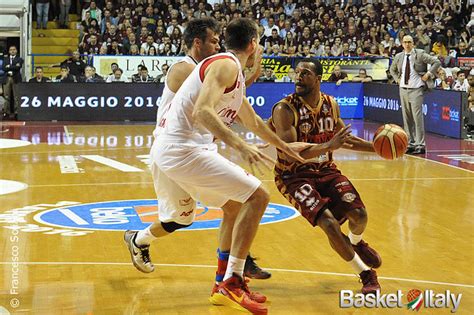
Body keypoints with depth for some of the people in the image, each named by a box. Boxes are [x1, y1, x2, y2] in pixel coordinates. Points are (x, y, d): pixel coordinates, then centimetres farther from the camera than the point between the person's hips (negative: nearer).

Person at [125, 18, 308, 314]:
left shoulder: (234, 73, 20)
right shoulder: (226, 65, -11)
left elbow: (253, 122, 34)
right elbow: (202, 112, -26)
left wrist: (285, 147, 42)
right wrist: (241, 146, -31)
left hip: (168, 150, 10)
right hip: (183, 149, -10)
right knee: (257, 197, -12)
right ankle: (231, 284, -10)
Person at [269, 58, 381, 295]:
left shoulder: (331, 104, -1)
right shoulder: (284, 110, -20)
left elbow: (344, 138, 16)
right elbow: (289, 153, -29)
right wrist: (329, 146, -38)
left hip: (325, 169, 5)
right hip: (294, 176, -5)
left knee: (359, 215, -10)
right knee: (329, 223, -22)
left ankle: (356, 243, 31)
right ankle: (367, 274, 0)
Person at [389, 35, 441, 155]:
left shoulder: (420, 54, -6)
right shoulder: (398, 56, 8)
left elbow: (437, 62, -5)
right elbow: (392, 69, 26)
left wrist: (428, 74, -10)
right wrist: (397, 79, 11)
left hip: (416, 89, -5)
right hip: (403, 89, 5)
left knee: (417, 117, -10)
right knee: (407, 117, 8)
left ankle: (420, 145, -6)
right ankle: (410, 144, 15)